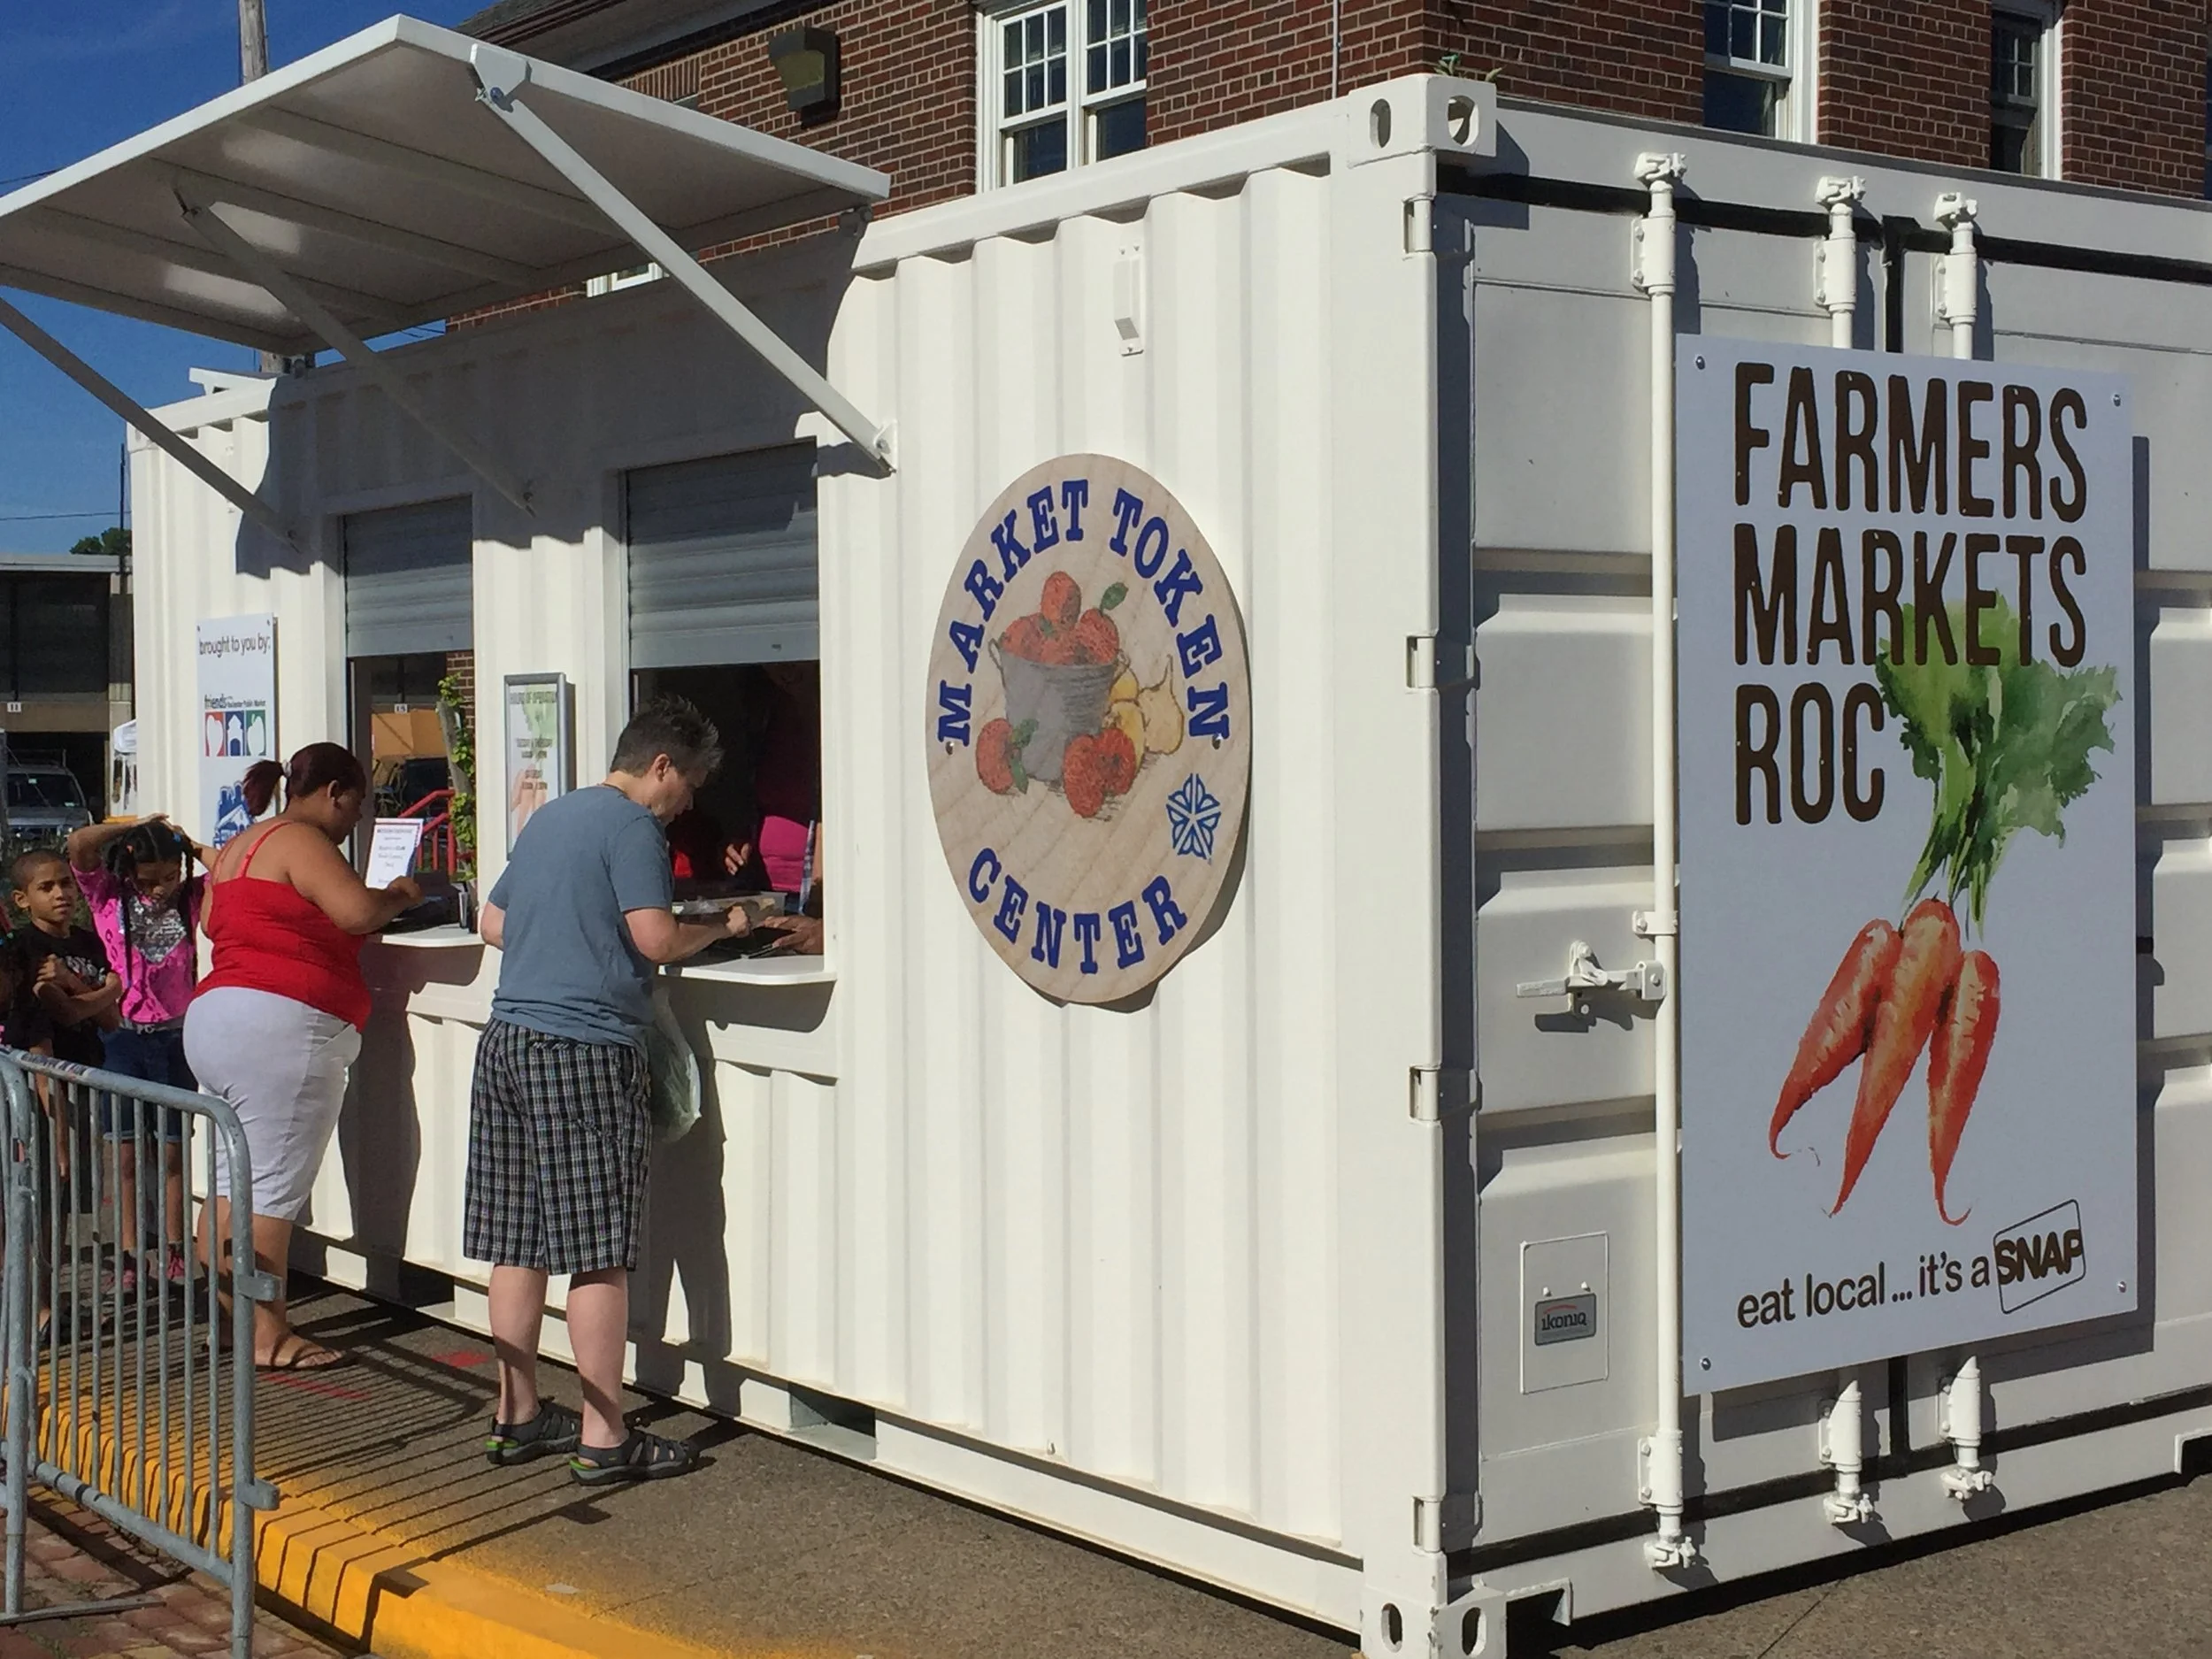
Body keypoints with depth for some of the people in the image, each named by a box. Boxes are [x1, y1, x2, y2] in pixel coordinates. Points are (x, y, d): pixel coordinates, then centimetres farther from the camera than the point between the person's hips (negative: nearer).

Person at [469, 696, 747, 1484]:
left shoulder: (547, 818, 19)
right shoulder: (631, 826, -7)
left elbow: (493, 923, 27)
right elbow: (655, 938, -17)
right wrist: (720, 928, 0)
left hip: (507, 1039, 9)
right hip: (583, 1050, -9)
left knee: (518, 1241, 11)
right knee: (599, 1251, -5)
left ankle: (517, 1417, 18)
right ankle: (602, 1439, -3)